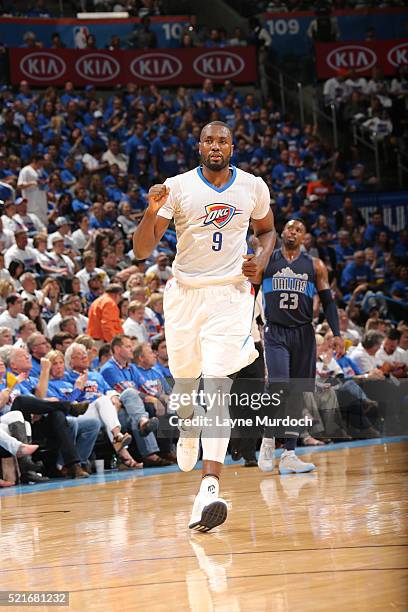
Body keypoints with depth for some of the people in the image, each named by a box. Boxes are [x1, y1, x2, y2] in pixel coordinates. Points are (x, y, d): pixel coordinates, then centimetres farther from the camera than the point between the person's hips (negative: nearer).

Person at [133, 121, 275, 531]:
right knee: (184, 380, 14)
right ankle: (187, 425, 53)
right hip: (185, 292, 1)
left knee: (216, 384, -16)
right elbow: (141, 251, -8)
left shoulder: (253, 187, 0)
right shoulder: (177, 188, -6)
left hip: (230, 293, -1)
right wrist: (151, 212, -27)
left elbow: (266, 229, 20)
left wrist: (262, 258, -1)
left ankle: (209, 487, -27)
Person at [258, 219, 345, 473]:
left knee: (297, 393, 1)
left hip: (303, 333, 3)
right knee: (279, 386, -20)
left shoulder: (315, 266, 8)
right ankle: (268, 442, -4)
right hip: (275, 332, -3)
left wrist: (337, 334, -4)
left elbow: (328, 301, 8)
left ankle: (289, 455, 3)